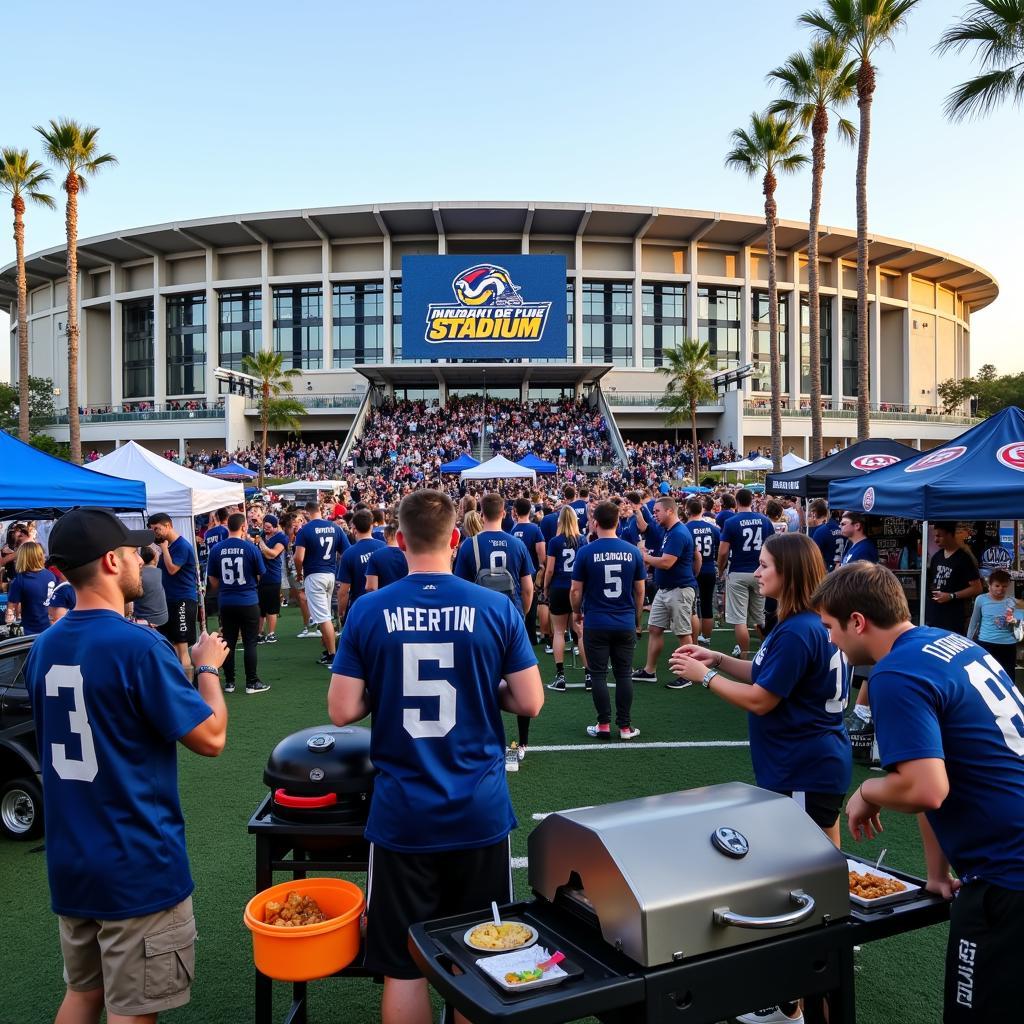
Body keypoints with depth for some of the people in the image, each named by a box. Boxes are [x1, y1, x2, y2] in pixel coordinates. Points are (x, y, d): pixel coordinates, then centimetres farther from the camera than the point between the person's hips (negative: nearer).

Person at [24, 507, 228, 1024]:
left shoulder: (43, 647, 2)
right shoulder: (138, 645, -22)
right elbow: (211, 738, -17)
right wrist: (208, 667, -1)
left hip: (69, 861, 7)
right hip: (137, 865, -7)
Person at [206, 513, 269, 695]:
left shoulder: (216, 549, -2)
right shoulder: (251, 548, -9)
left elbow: (212, 579, 6)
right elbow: (261, 575, 2)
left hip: (225, 603, 3)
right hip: (248, 602, -3)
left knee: (228, 642, 11)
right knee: (250, 642, 4)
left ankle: (229, 682, 16)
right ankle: (252, 682, 7)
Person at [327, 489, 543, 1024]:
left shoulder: (368, 611, -8)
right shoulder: (497, 608, -8)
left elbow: (343, 711, -7)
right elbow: (529, 703, -4)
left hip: (402, 815, 0)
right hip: (479, 812, 1)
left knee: (403, 966, 14)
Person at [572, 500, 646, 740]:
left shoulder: (585, 552, -10)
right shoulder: (633, 551, -2)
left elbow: (576, 590, -5)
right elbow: (640, 590, 5)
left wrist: (577, 613, 12)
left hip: (595, 624, -2)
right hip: (625, 624, 2)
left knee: (598, 674, 7)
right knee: (624, 674, 10)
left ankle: (603, 725, 11)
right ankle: (625, 726, 14)